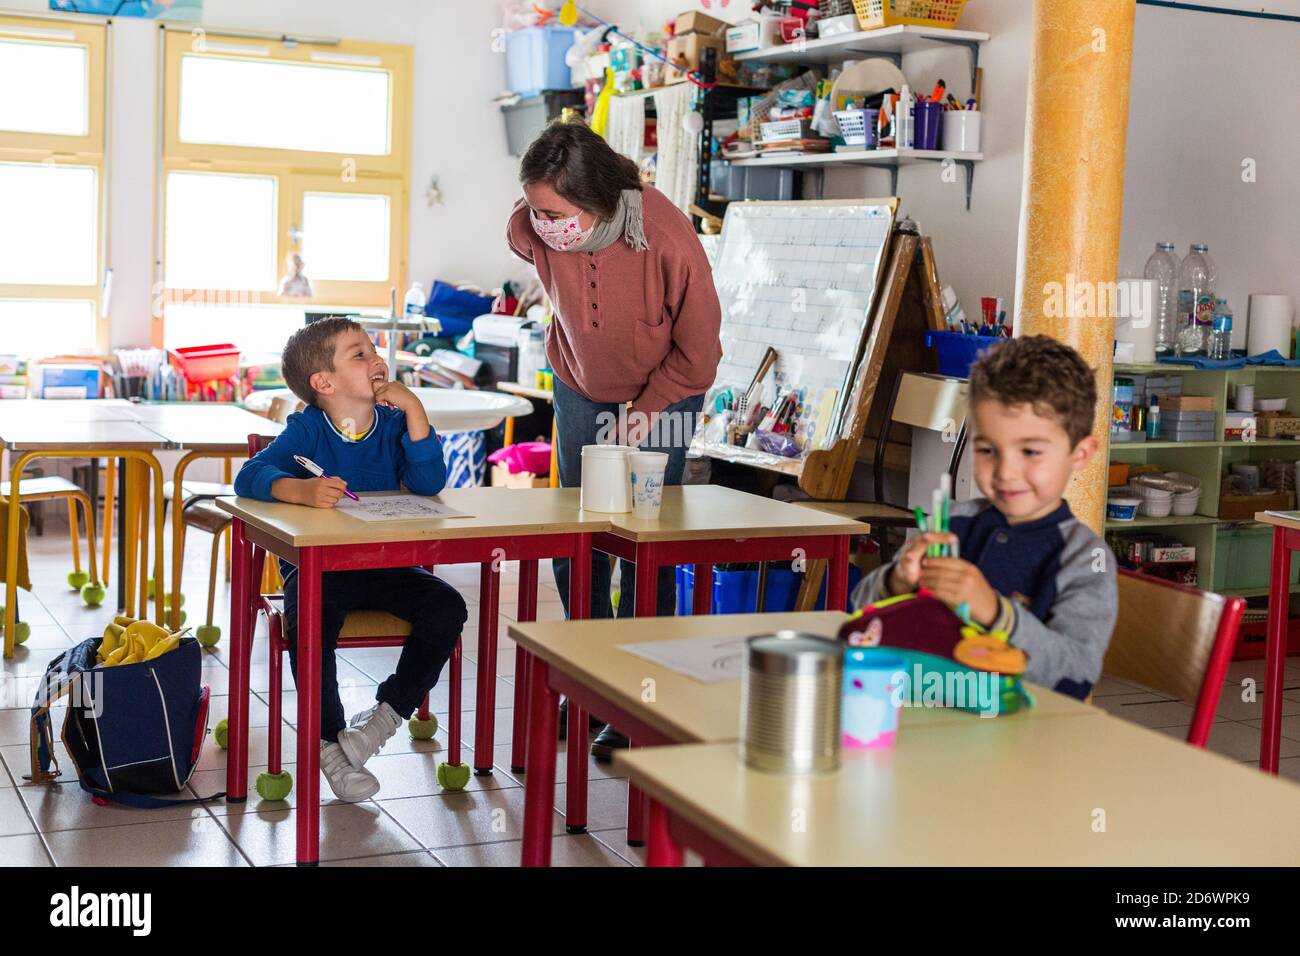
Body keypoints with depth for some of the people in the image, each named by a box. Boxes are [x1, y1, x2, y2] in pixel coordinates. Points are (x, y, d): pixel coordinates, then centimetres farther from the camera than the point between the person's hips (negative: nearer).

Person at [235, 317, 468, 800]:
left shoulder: (394, 422, 0)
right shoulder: (307, 430, -7)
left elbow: (428, 483, -15)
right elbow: (250, 476, -21)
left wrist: (413, 408, -20)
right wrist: (300, 489, -41)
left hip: (385, 567, 3)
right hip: (316, 568, -3)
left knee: (446, 607, -20)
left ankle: (389, 711, -2)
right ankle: (328, 742, -11)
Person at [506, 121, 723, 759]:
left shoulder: (668, 239, -33)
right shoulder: (530, 230, -23)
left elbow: (696, 350, -18)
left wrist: (647, 411, -12)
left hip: (660, 394, -4)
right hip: (580, 388, 4)